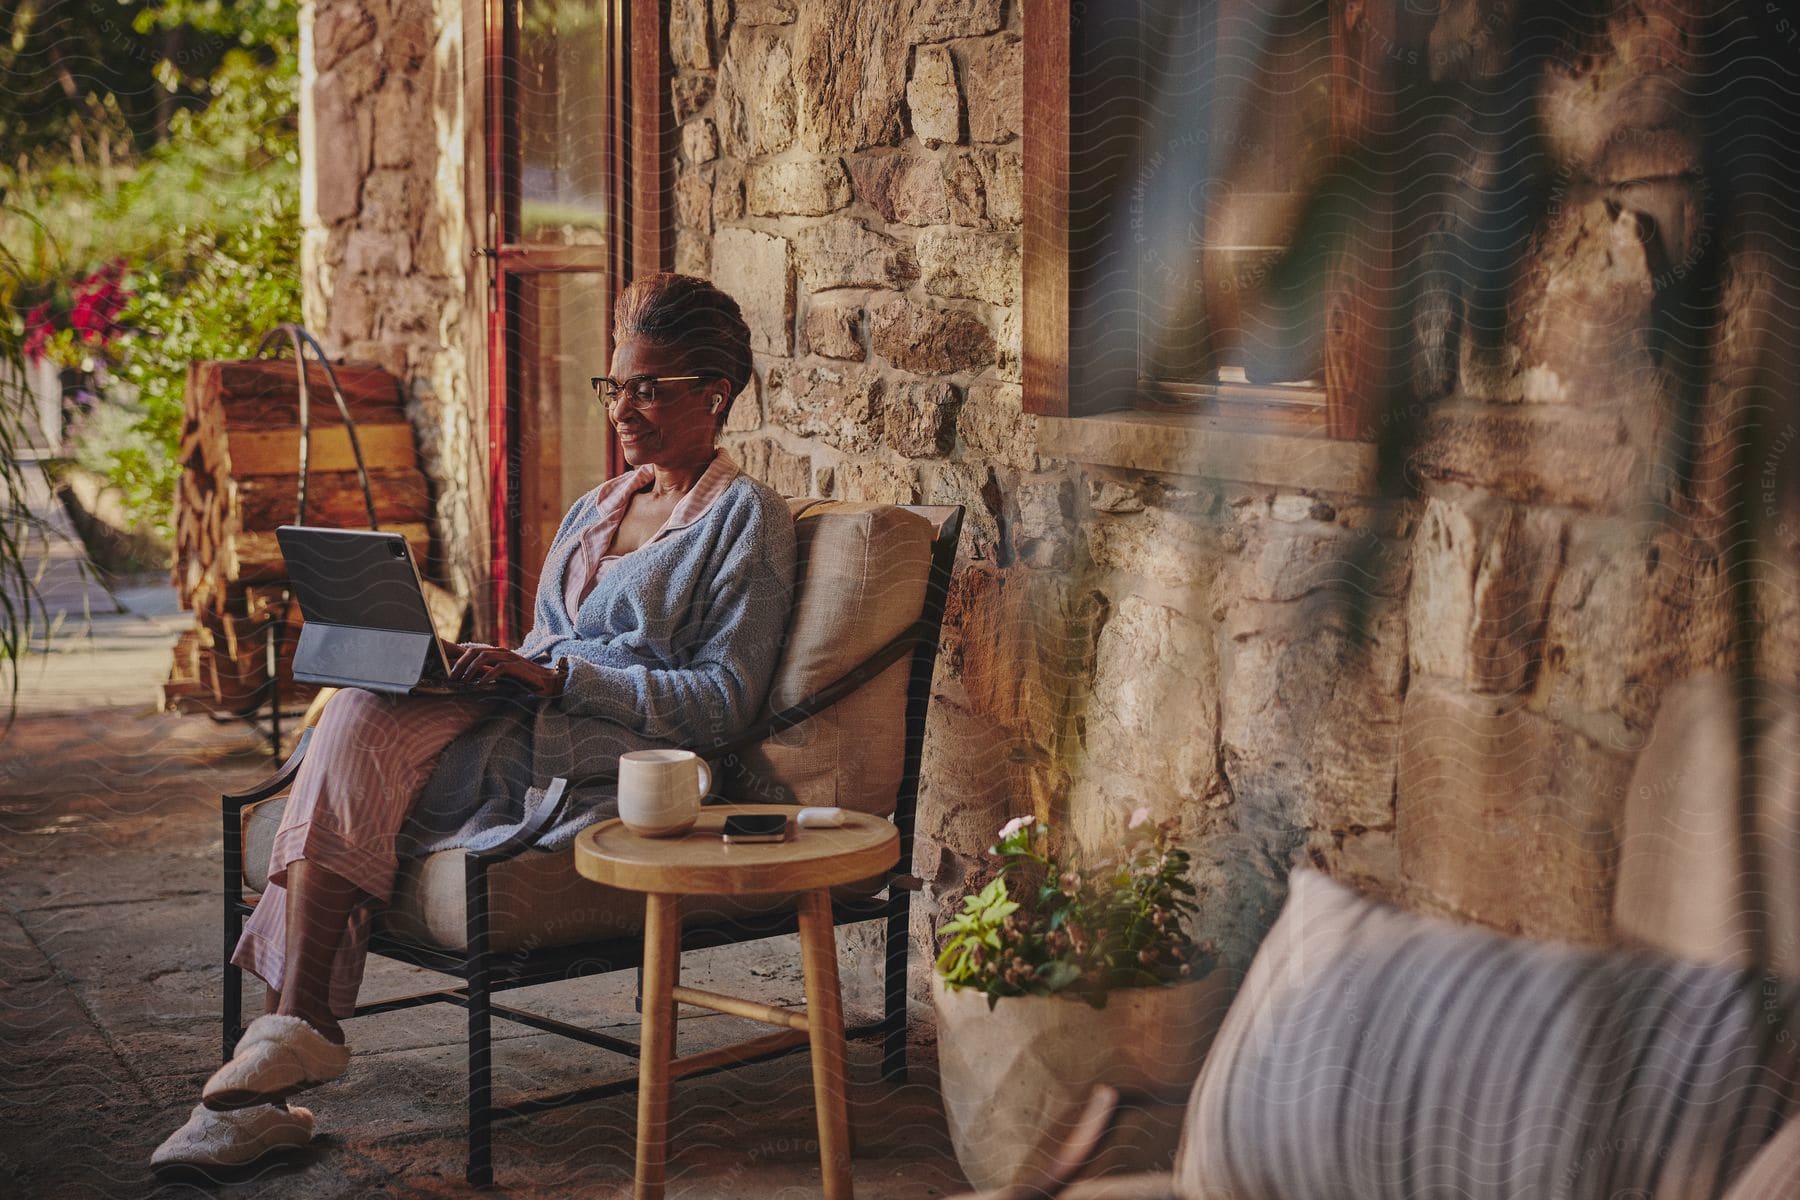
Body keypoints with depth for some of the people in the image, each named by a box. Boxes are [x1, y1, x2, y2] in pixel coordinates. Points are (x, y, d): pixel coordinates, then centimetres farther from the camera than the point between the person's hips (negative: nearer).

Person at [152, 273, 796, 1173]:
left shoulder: (747, 518, 1)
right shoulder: (599, 506, 25)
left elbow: (723, 701, -8)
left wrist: (555, 675, -17)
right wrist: (485, 662, 1)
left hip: (607, 761, -7)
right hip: (527, 731, 7)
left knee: (360, 732, -25)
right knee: (359, 715, -24)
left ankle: (294, 1030, -21)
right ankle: (291, 1039, -29)